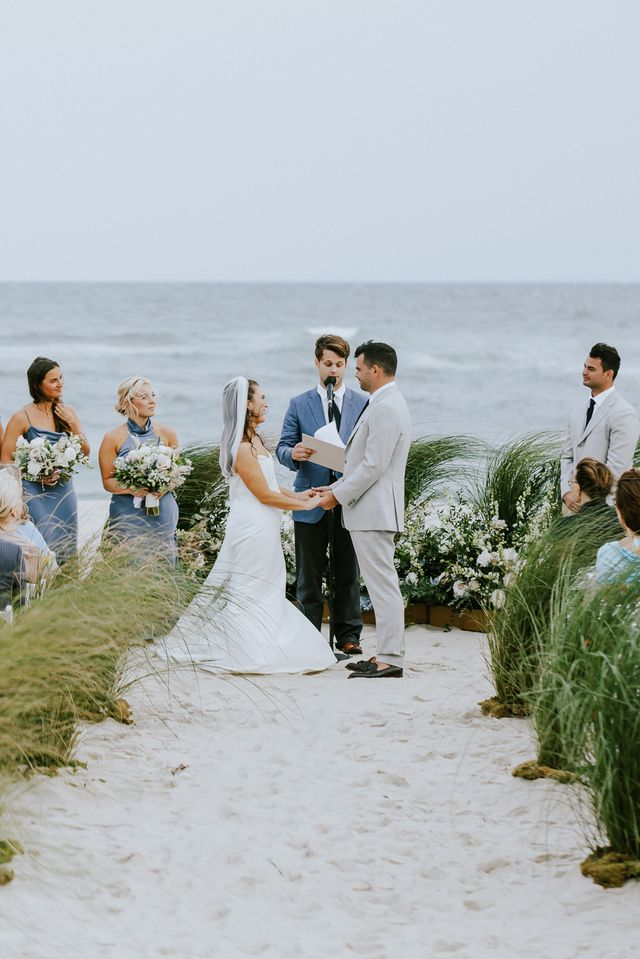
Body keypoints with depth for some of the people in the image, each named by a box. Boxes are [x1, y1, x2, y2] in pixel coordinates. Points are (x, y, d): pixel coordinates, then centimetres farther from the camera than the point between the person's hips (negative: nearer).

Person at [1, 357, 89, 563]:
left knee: (66, 548, 7)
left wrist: (72, 424, -5)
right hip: (36, 493, -5)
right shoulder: (22, 418, -8)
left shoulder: (67, 412, 6)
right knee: (45, 547, -13)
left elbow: (85, 452, 8)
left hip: (64, 491, 5)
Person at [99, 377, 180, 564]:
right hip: (128, 514, -2)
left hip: (162, 512, 2)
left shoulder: (166, 433, 6)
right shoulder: (113, 438, -1)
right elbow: (108, 481, 1)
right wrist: (132, 489, -17)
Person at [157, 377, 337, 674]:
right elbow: (264, 495, -18)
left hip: (261, 527, 10)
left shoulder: (254, 440, 10)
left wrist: (296, 495, 9)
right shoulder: (243, 448, -21)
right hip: (254, 526, -10)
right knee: (252, 591, -2)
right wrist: (304, 505, -10)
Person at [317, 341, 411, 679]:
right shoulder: (385, 404, 17)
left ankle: (390, 659, -8)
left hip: (374, 510, -11)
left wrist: (339, 496, -13)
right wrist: (336, 487, 17)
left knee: (382, 584, -9)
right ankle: (386, 654, 15)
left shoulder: (385, 408, -17)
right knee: (381, 585, 12)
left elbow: (374, 465, -21)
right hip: (371, 510, 11)